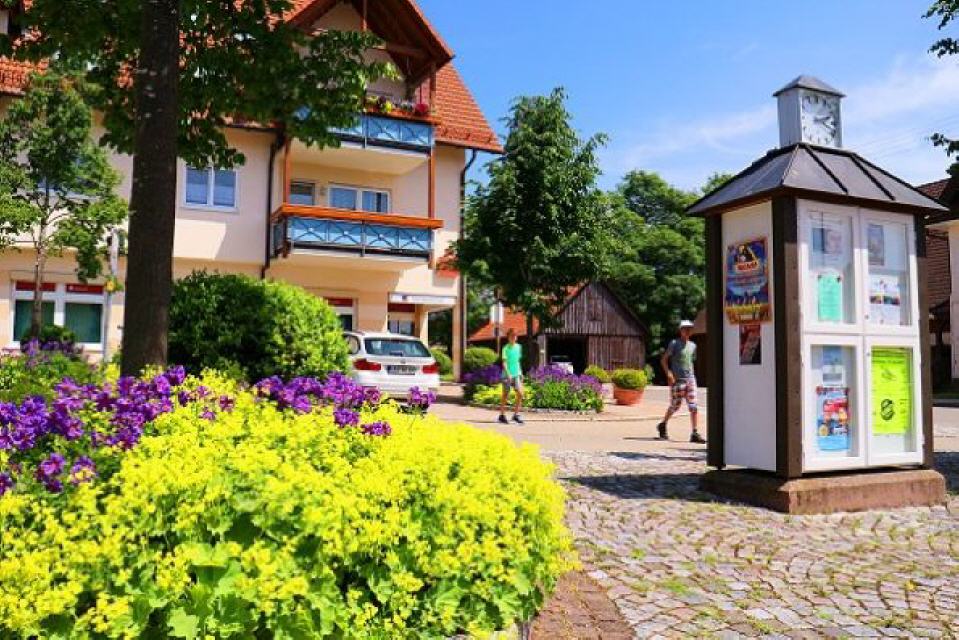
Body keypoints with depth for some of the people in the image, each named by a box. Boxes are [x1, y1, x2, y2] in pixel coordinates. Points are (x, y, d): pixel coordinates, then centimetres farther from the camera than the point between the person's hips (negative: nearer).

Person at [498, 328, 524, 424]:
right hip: (507, 375, -5)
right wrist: (508, 374, -24)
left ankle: (516, 414, 3)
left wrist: (520, 373, 16)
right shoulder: (505, 348, -7)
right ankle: (502, 415, 18)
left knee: (520, 393, -7)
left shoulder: (518, 347, 9)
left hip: (516, 374, 5)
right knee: (505, 396, 4)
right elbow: (504, 362, -13)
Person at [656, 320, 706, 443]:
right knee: (675, 406, 3)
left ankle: (694, 433, -2)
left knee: (693, 406, -4)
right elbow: (664, 359, -4)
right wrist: (668, 373, -16)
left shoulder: (692, 345, 14)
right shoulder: (674, 343, -3)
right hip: (677, 380, -5)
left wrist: (692, 375, 17)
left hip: (690, 379, 5)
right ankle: (662, 425, 26)